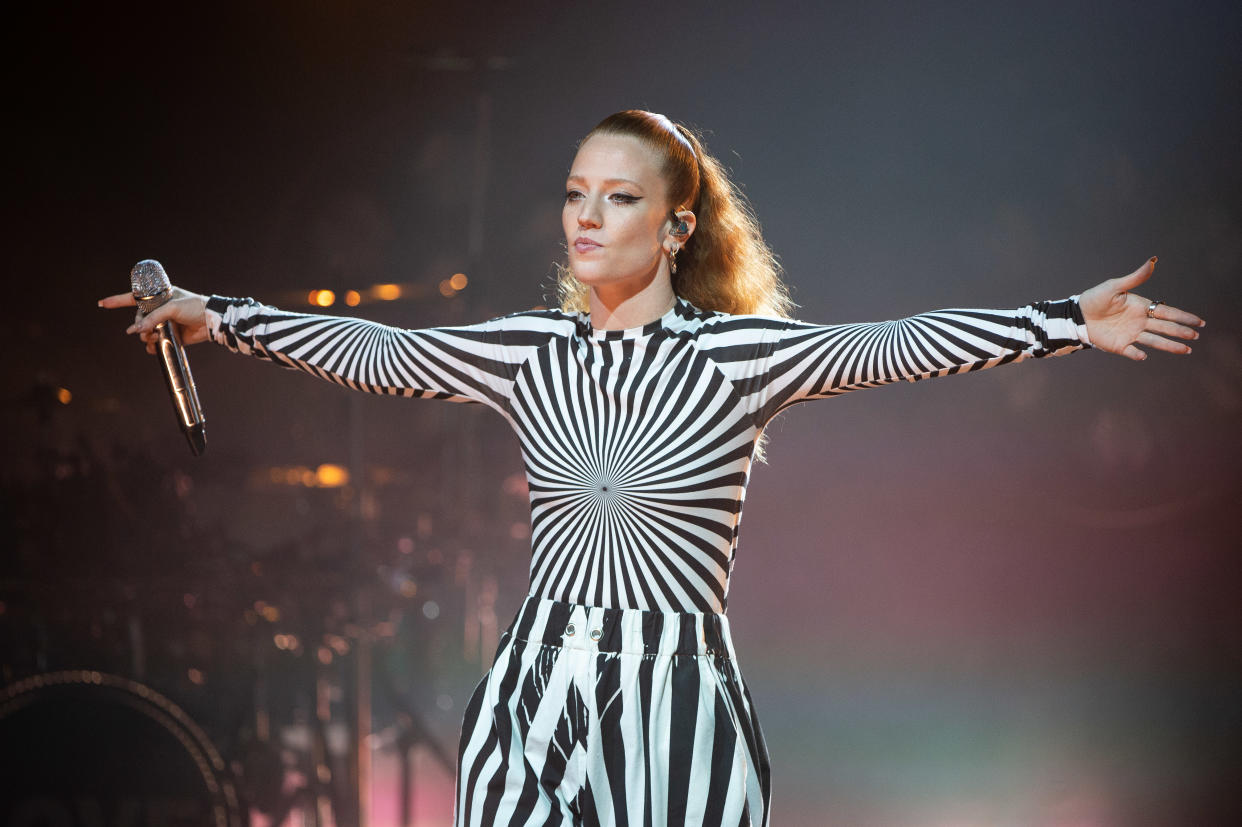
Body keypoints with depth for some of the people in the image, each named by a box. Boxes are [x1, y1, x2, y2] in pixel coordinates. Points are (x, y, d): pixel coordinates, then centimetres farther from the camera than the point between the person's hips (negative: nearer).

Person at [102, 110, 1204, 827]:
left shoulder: (734, 350, -3)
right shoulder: (532, 349, 8)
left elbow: (890, 348, -10)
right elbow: (375, 353, 13)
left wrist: (1071, 321, -17)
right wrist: (217, 315, 13)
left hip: (677, 692, -3)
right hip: (540, 680, 3)